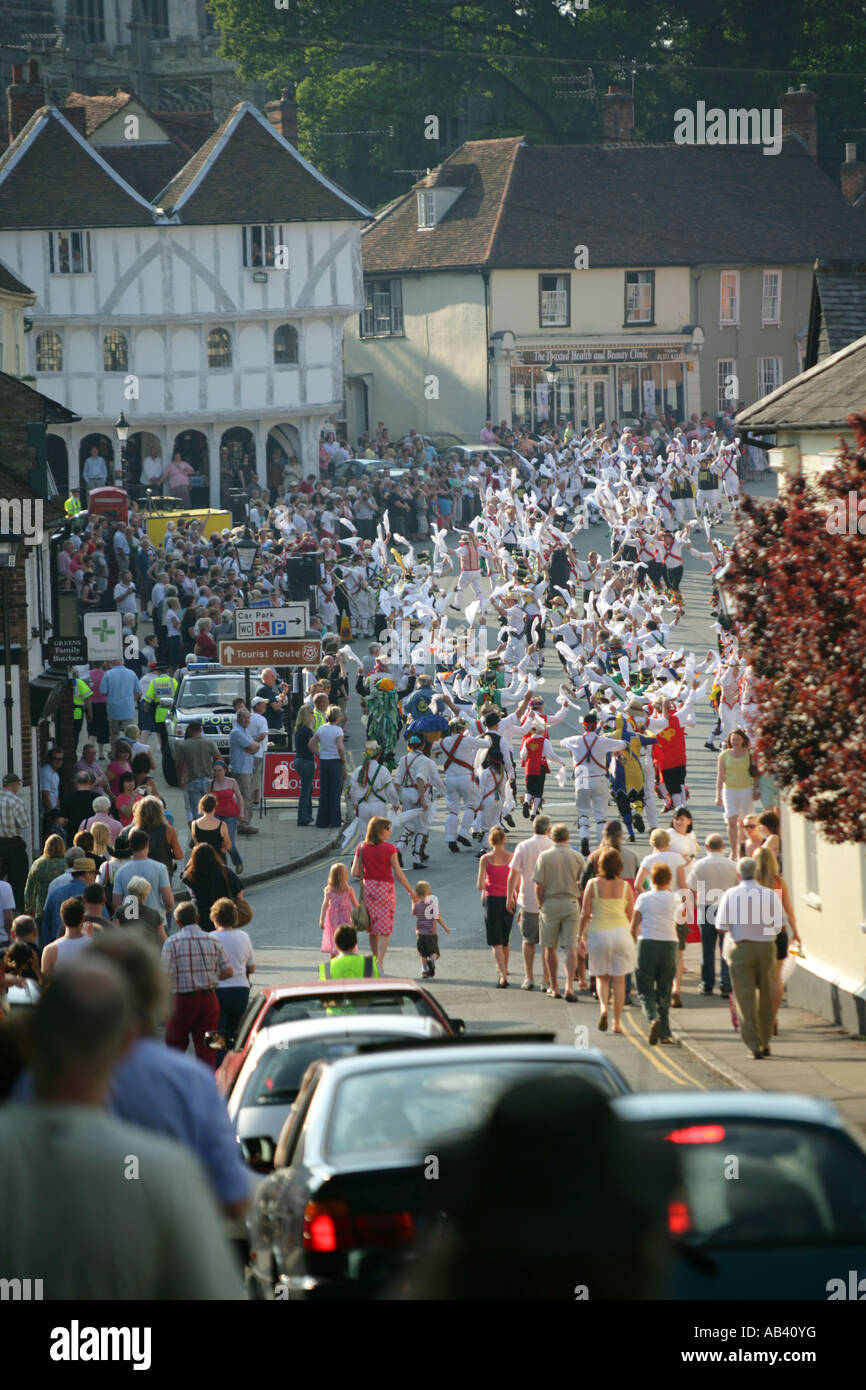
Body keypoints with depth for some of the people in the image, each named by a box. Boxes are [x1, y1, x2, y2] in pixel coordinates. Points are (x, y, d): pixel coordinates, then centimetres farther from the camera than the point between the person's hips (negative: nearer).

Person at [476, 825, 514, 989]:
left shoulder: (485, 859, -8)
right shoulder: (512, 858, -4)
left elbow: (480, 886, -11)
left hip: (492, 900, -3)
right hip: (508, 900, 3)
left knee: (496, 942, 0)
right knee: (506, 939, 22)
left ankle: (503, 976, -16)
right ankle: (503, 969, 38)